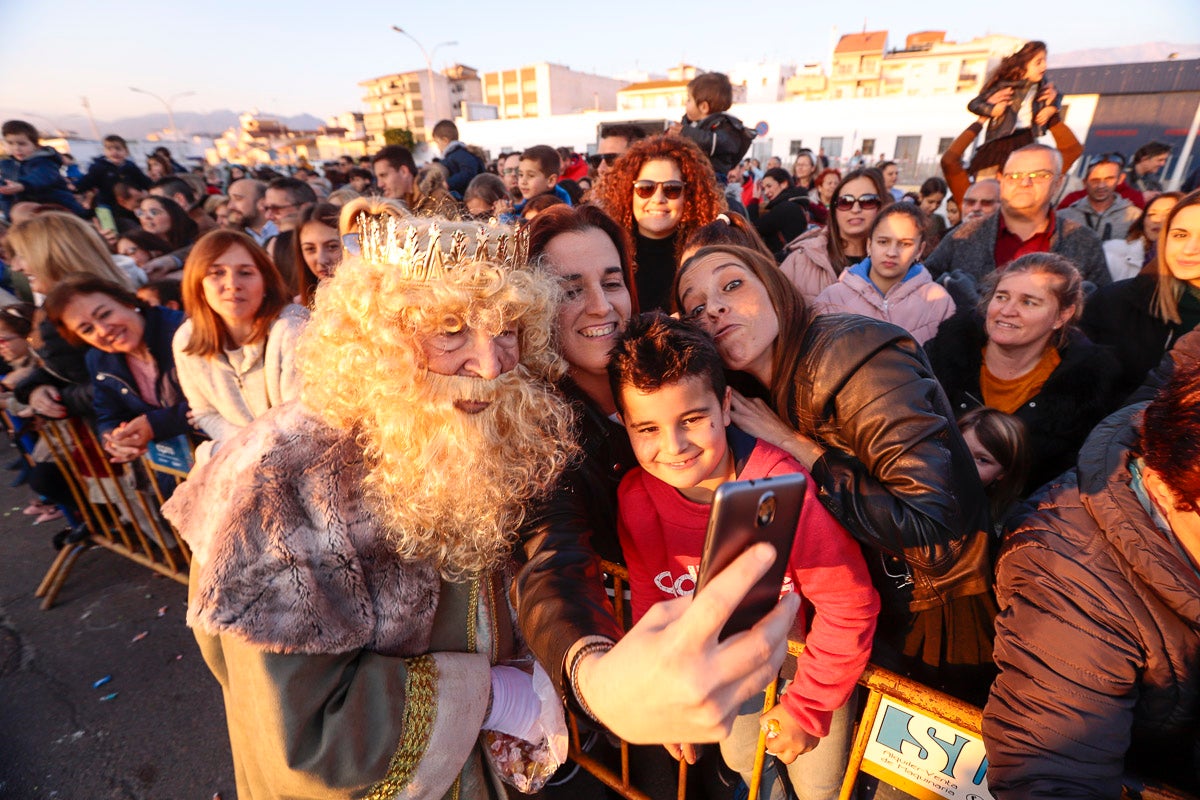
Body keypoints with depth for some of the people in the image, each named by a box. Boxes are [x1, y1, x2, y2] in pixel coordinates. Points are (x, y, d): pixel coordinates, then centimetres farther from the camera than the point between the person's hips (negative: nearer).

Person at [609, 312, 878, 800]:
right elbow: (651, 601, -8)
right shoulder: (634, 498, -24)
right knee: (739, 756, 27)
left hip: (808, 652, -3)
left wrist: (806, 705, -15)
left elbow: (849, 605, -25)